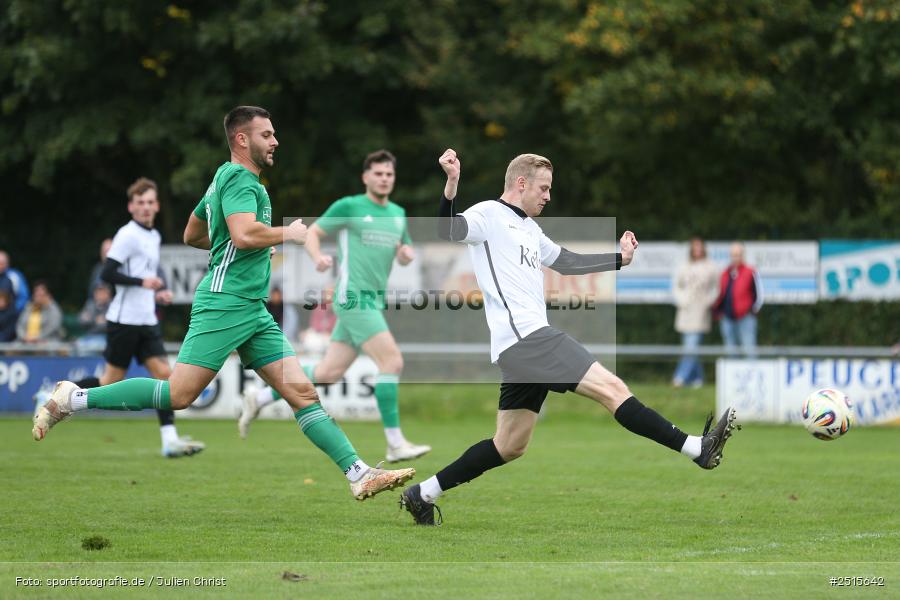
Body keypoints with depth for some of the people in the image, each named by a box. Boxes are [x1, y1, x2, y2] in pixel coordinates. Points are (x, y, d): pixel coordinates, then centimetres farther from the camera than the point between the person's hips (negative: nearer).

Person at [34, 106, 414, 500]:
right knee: (178, 395, -12)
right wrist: (288, 234, -11)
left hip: (252, 310, 10)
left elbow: (191, 236, 32)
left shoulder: (225, 179, 22)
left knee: (303, 392, 0)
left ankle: (359, 474, -5)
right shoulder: (240, 179, -9)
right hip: (225, 303, -10)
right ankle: (72, 399, -2)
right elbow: (245, 233, -27)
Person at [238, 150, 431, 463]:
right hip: (353, 296, -8)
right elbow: (313, 232, 1)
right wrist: (318, 257, -19)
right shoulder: (348, 207, -3)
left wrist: (407, 253, 1)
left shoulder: (397, 214, 17)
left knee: (328, 372, 9)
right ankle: (395, 444, -12)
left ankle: (259, 398, 24)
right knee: (392, 361, -16)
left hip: (373, 301, 8)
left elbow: (404, 254, 25)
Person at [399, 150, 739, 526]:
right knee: (611, 388, -13)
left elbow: (567, 262, 36)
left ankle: (423, 494, 17)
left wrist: (619, 259, 34)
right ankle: (698, 449, -15)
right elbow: (447, 232, -22)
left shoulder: (528, 229, 25)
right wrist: (451, 186, -38)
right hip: (527, 338, -11)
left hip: (524, 348, 11)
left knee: (510, 446, 12)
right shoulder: (489, 215, -4)